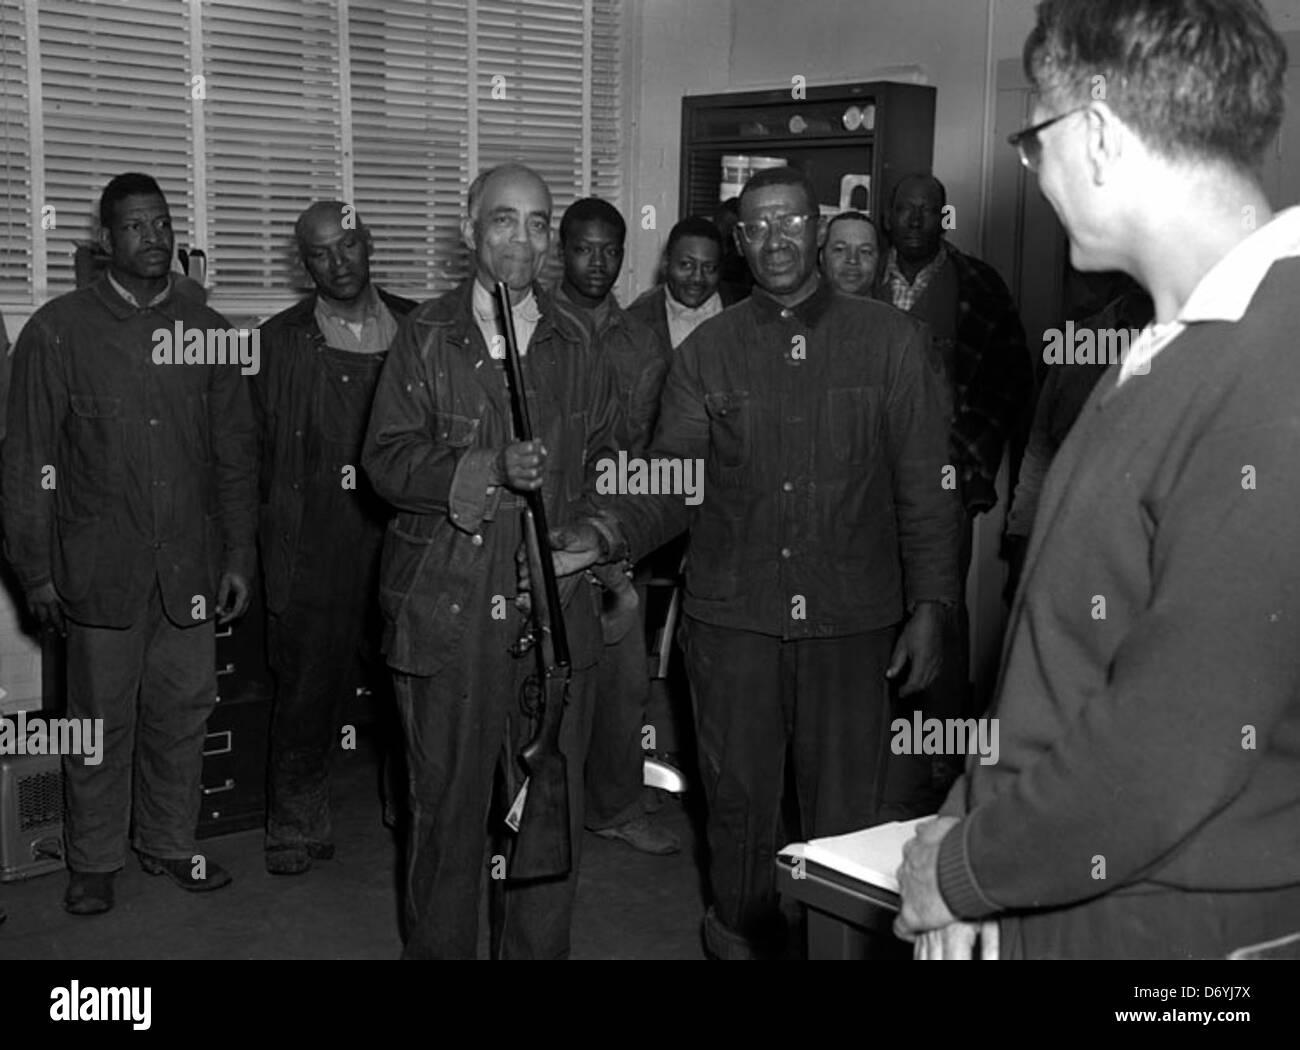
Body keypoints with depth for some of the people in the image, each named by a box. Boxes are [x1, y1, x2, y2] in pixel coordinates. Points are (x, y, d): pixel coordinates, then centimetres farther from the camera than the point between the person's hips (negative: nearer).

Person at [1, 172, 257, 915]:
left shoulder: (209, 332, 7)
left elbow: (236, 454, 9)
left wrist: (238, 555, 5)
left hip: (190, 567, 2)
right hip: (102, 568, -2)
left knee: (182, 712, 9)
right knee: (101, 719, 6)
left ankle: (171, 844, 27)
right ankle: (95, 861, 22)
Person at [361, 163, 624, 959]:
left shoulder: (578, 348, 12)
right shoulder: (427, 336, 4)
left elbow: (610, 463, 18)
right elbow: (386, 458, -4)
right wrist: (490, 468, -18)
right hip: (445, 609, -2)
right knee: (448, 802, 6)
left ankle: (540, 948, 21)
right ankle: (439, 949, 23)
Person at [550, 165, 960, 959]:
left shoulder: (893, 341, 3)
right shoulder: (707, 352, 6)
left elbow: (926, 486, 3)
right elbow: (671, 485, 3)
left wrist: (928, 608, -2)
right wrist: (603, 537, -15)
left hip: (850, 619, -1)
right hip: (733, 617, 1)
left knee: (848, 814, 4)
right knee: (739, 799, 11)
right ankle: (742, 936, 31)